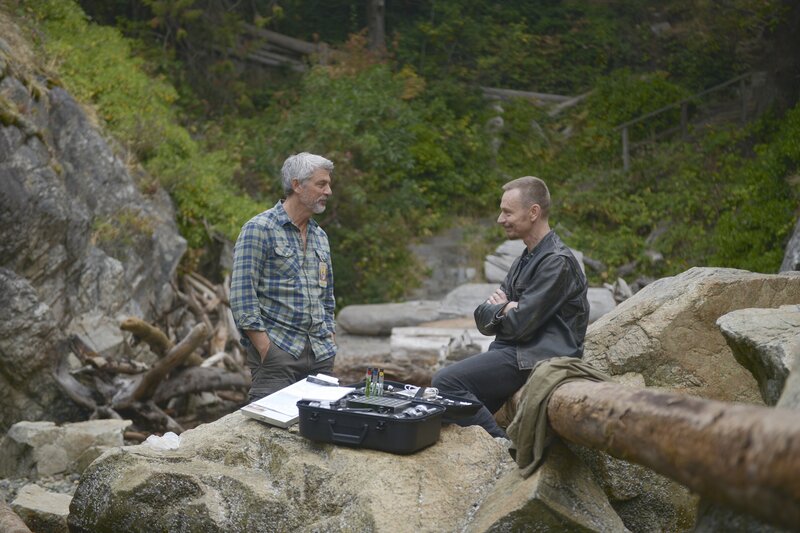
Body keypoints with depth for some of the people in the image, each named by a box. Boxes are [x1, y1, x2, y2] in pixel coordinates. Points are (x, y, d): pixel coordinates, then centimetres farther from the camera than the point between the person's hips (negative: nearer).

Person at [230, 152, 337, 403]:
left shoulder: (320, 236, 16)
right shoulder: (259, 229, -6)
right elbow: (242, 293, -12)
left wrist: (330, 339, 12)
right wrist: (263, 346, -16)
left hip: (321, 354, 7)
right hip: (276, 351, -7)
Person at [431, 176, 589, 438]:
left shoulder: (557, 262, -11)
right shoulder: (524, 260, 19)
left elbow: (520, 325, -18)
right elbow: (483, 319, 14)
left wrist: (499, 309, 4)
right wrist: (503, 310, -9)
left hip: (538, 358, -9)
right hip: (512, 352, 9)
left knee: (445, 381, -21)